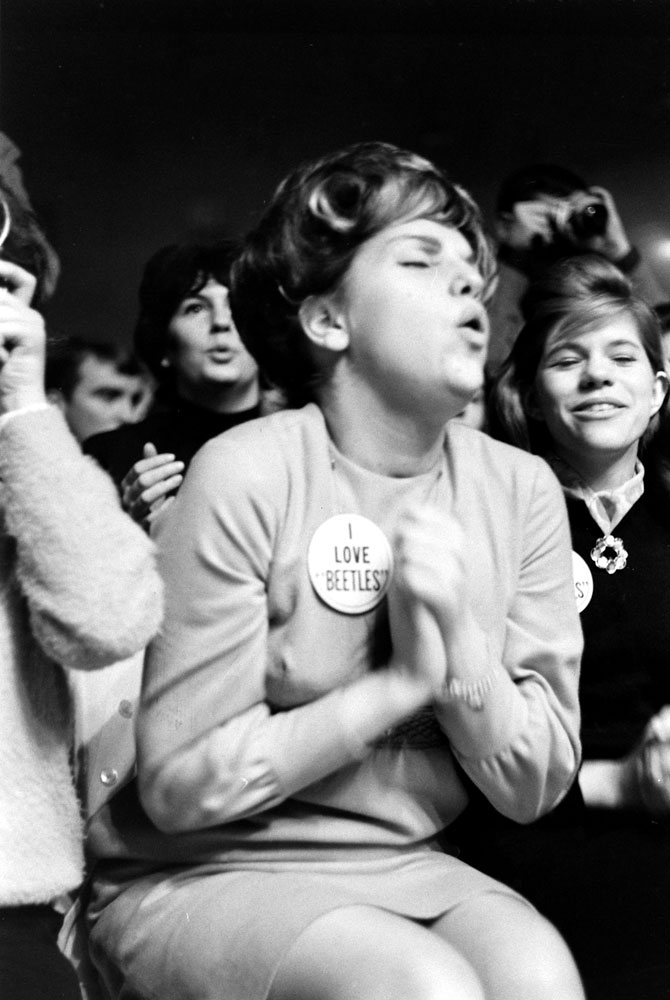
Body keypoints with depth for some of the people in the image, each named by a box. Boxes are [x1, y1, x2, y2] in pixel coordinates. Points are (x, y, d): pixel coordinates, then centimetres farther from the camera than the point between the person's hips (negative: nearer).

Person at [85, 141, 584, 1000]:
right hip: (203, 879, -3)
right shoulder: (248, 476, -15)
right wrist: (399, 682, -19)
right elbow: (181, 782, -15)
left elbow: (534, 786, 0)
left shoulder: (520, 491, 0)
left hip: (408, 867, 4)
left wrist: (458, 642, -17)